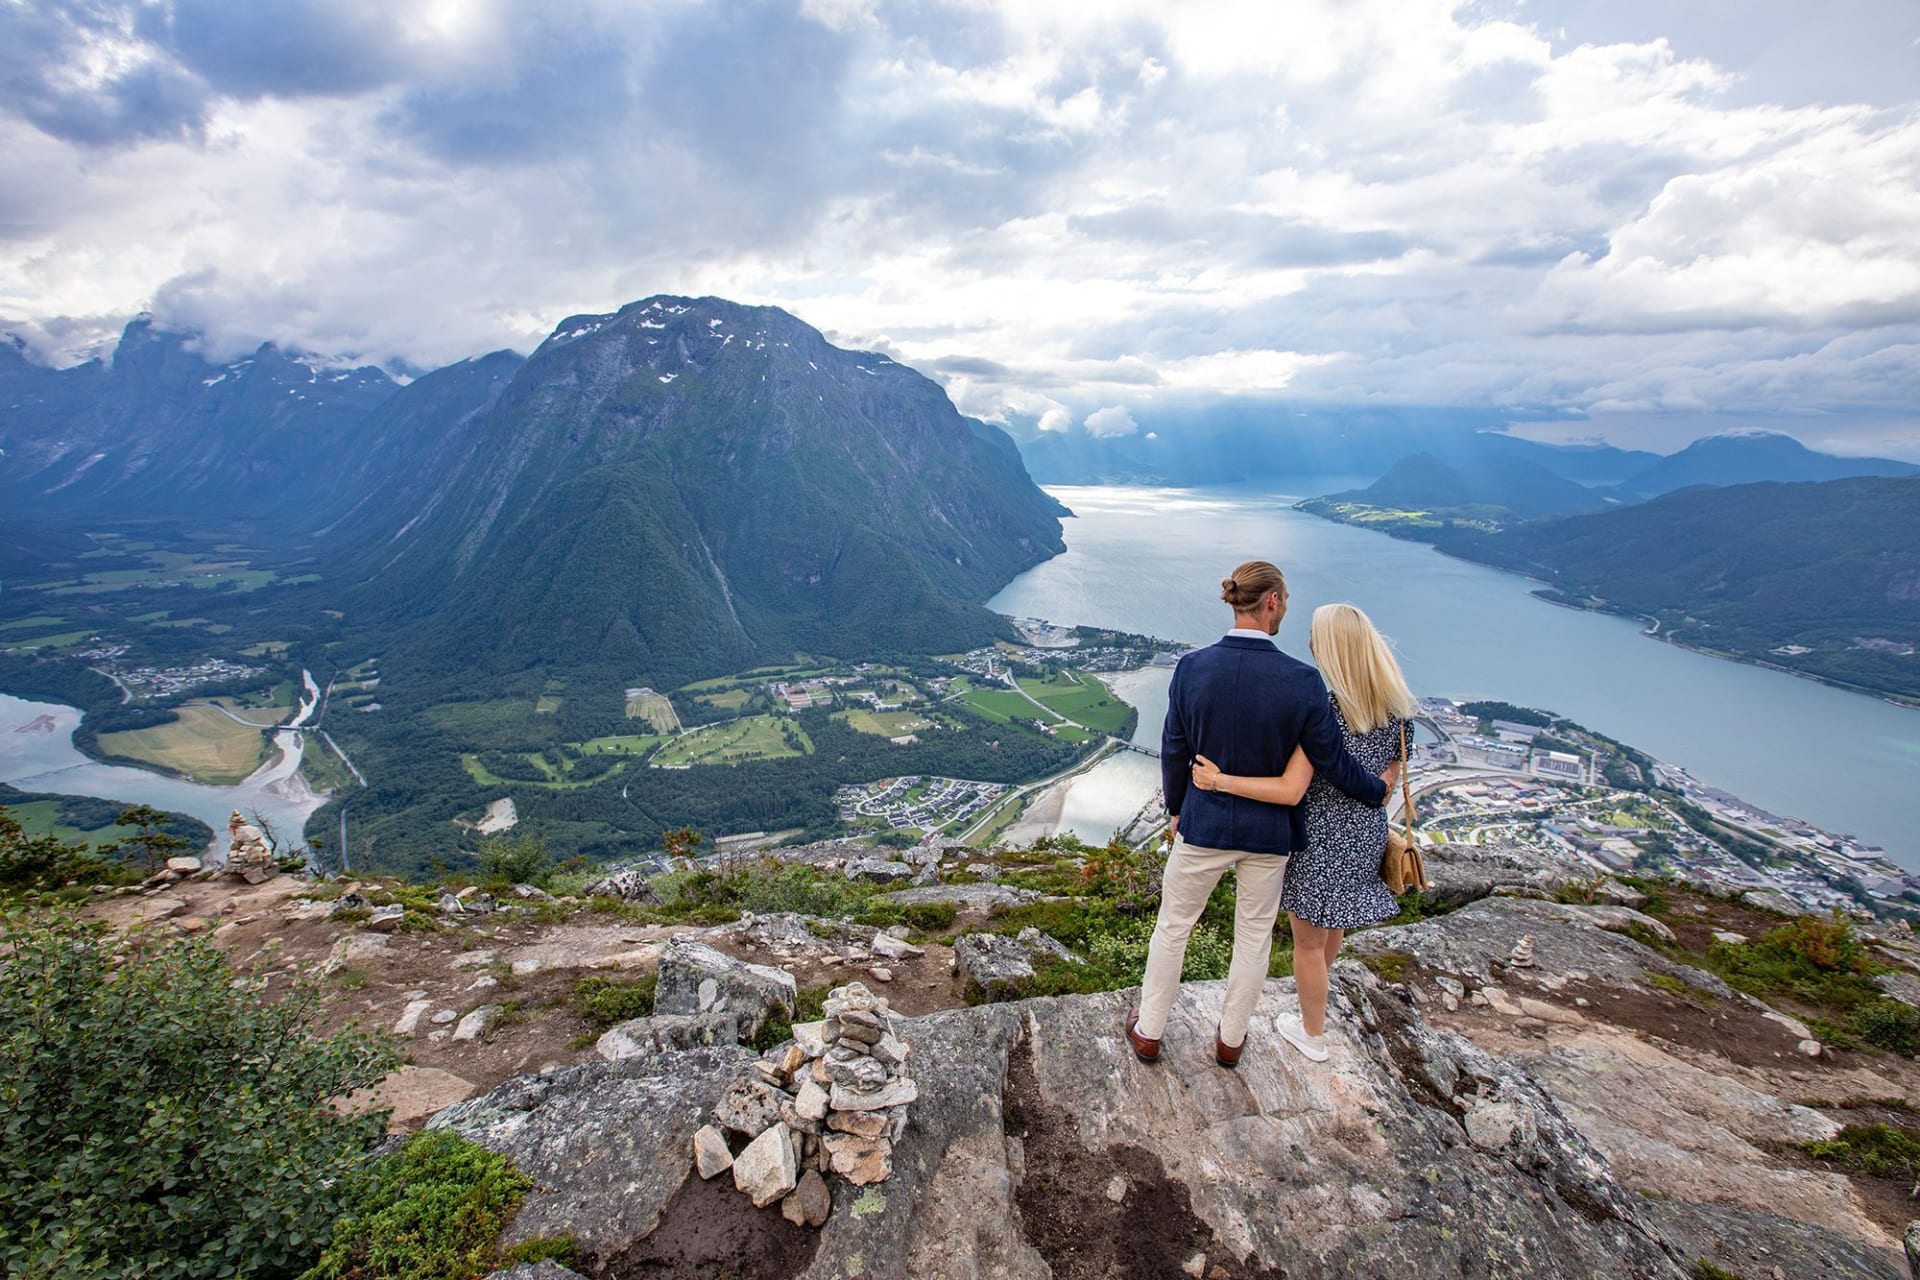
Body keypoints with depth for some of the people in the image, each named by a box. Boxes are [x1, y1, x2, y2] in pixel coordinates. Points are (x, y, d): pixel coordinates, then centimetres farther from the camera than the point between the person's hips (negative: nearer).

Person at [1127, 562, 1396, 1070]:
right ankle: (1230, 1039, 39)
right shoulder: (1302, 680, -18)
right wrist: (1378, 792, 12)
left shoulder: (1192, 667, -14)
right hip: (1269, 830, 0)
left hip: (1204, 823, 0)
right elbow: (1332, 761, -8)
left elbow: (1174, 751, -4)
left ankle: (1148, 1032, 33)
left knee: (1173, 926, 18)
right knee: (1254, 936, 21)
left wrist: (1176, 809, 12)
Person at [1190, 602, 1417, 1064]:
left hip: (1321, 839, -7)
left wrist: (1219, 782, -30)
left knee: (1308, 943, 16)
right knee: (1333, 926, 32)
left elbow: (1290, 791, -32)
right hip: (1366, 834, 7)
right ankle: (1316, 992, 58)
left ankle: (1313, 1034, 35)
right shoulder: (1397, 711, -8)